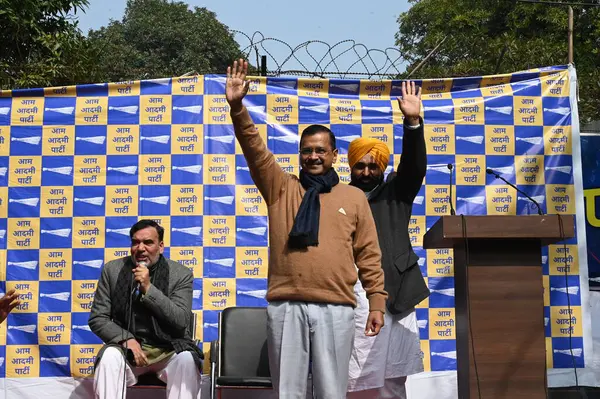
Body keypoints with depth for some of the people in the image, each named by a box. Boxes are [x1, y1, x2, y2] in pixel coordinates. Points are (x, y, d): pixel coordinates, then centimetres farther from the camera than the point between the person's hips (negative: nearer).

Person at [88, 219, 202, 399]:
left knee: (186, 359, -33)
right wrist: (127, 339, -16)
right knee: (109, 356, -32)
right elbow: (97, 319, 2)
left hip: (168, 349, -1)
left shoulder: (181, 274, -3)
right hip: (128, 347, 1)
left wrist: (148, 288, -20)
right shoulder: (112, 270, 2)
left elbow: (181, 321, -12)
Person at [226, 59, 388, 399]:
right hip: (285, 307, 1)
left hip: (335, 309, 0)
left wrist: (377, 302, 3)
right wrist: (238, 108, -15)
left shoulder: (354, 197, 11)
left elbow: (369, 255, 9)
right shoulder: (281, 188, 11)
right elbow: (256, 151, -2)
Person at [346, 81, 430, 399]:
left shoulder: (396, 192, 14)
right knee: (354, 373, -4)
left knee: (393, 373, 5)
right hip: (354, 292, -1)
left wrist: (413, 123, -16)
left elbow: (414, 166, -2)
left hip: (394, 291, 2)